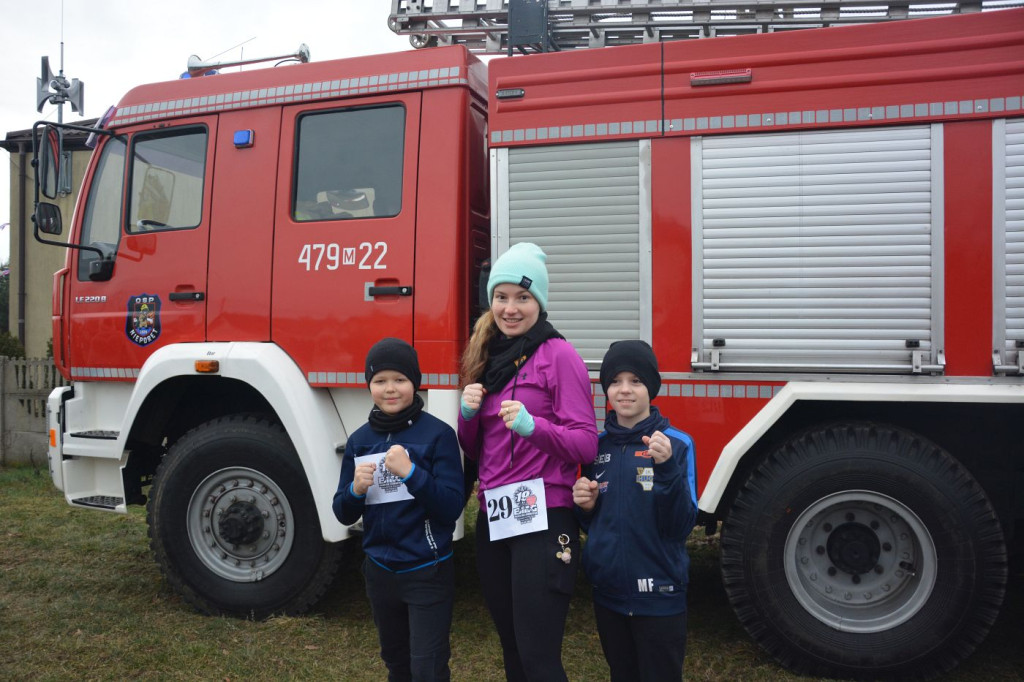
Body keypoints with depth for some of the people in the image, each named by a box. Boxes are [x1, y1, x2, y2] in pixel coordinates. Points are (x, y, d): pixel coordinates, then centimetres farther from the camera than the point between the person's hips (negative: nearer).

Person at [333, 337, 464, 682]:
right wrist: (356, 489, -17)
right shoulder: (359, 440, 1)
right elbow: (343, 514, 4)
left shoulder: (438, 434, -13)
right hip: (380, 572, 5)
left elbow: (452, 508, -17)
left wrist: (410, 472, -28)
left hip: (428, 572, -5)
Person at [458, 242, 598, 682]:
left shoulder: (558, 355, -7)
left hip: (543, 519, -7)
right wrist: (468, 413, -5)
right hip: (493, 521, 7)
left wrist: (532, 426, -28)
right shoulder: (488, 357, 12)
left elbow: (586, 444, -12)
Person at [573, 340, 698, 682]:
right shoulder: (597, 445, 2)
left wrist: (666, 467, -28)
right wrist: (585, 507, -9)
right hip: (608, 593, 4)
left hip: (659, 598, -4)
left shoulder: (677, 444, -10)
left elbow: (681, 526, -17)